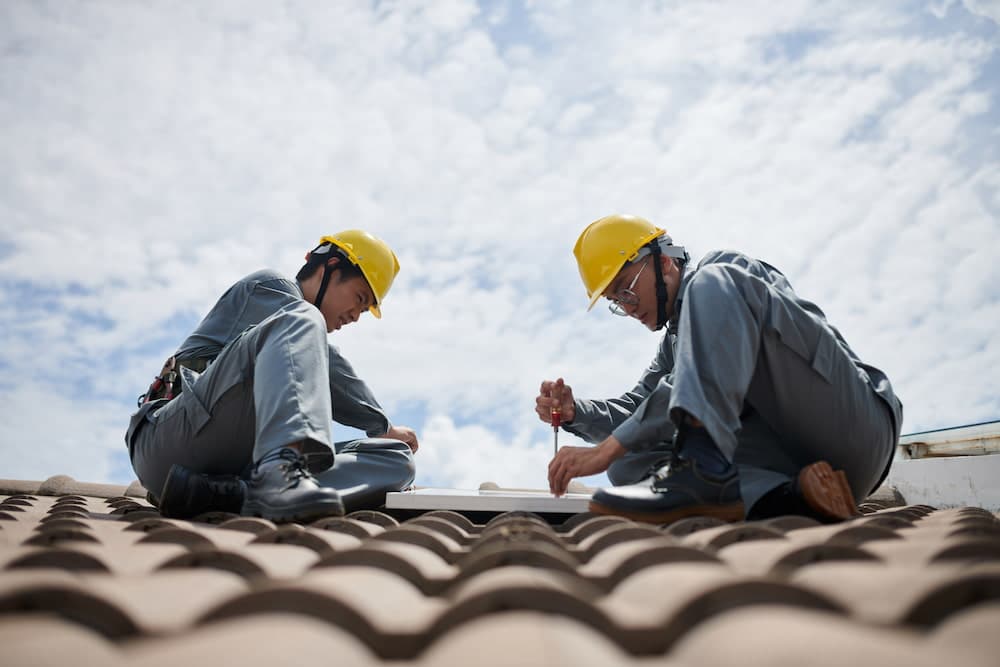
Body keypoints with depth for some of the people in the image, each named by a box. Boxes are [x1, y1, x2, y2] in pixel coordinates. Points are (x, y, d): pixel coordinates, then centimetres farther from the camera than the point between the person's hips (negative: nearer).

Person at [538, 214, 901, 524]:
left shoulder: (727, 274, -3)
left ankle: (701, 468, -38)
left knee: (711, 287, -21)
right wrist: (574, 411, -4)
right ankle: (789, 493, -23)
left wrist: (609, 448, -23)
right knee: (629, 463, -6)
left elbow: (709, 384, -20)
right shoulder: (675, 342, 22)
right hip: (786, 460, 8)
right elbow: (634, 408, 16)